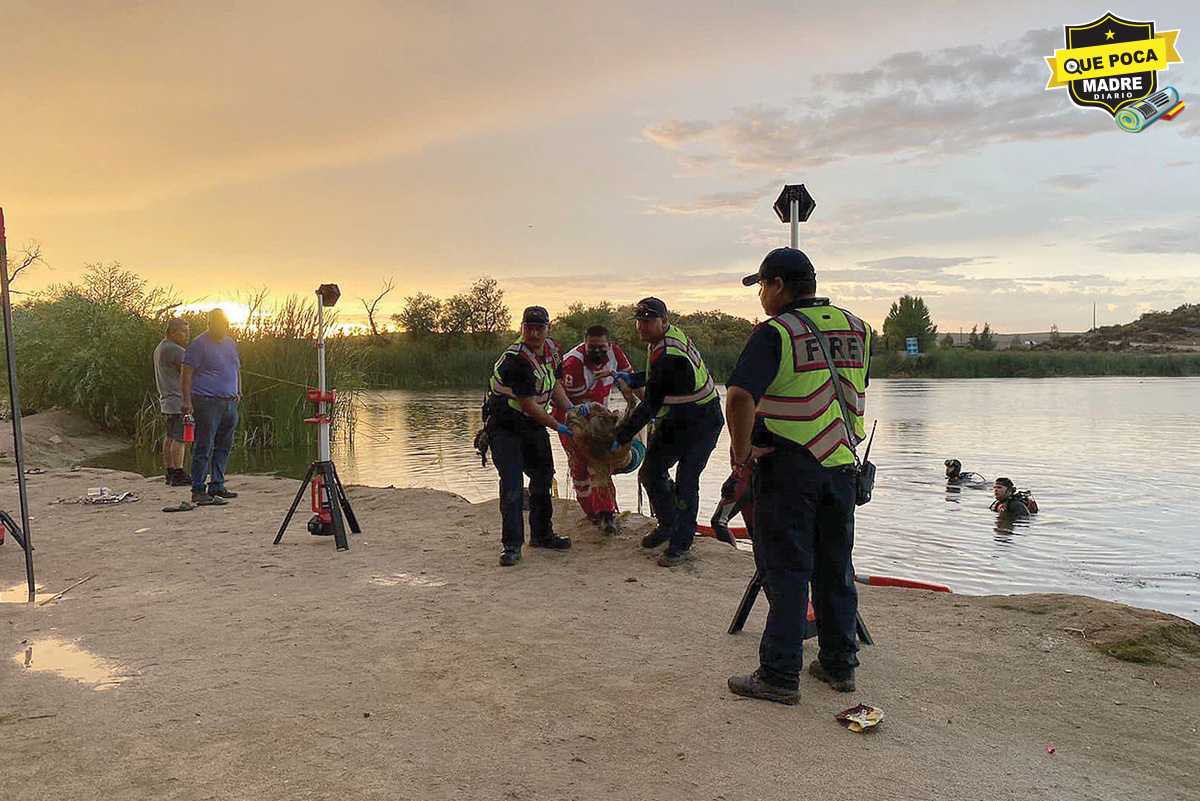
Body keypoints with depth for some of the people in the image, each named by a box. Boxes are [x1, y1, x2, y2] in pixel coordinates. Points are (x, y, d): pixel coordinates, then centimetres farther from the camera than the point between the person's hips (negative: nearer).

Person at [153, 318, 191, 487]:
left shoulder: (160, 348, 20)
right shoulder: (175, 349, -14)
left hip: (166, 400, 11)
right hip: (178, 400, -11)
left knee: (170, 437, 12)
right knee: (179, 438, -10)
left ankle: (170, 473, 16)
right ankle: (178, 475, -11)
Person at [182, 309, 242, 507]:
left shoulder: (231, 343, 19)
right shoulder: (199, 344, -4)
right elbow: (187, 373, -8)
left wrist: (238, 391, 16)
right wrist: (187, 400, -15)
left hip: (230, 403, 7)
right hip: (207, 402, -7)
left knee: (224, 447, 9)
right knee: (204, 448, -7)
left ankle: (217, 485, 17)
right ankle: (198, 490, -4)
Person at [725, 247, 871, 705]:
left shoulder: (776, 333, -12)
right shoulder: (855, 328, 10)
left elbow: (740, 397, -26)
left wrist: (742, 454, -14)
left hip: (789, 466, -6)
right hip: (842, 465, 6)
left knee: (787, 571, 1)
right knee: (835, 568, 16)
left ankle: (779, 676, 7)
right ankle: (839, 666, 27)